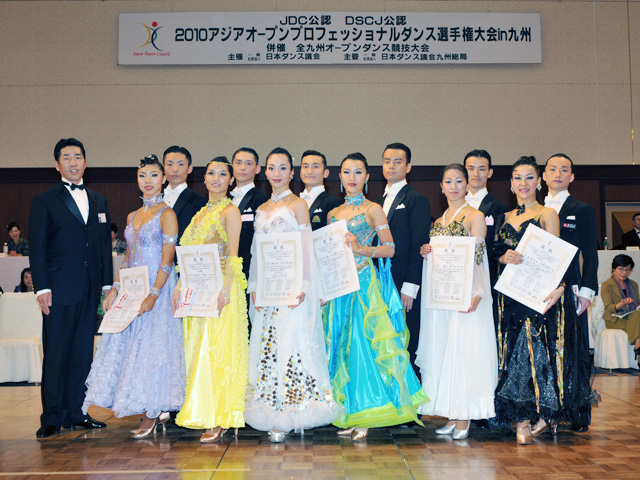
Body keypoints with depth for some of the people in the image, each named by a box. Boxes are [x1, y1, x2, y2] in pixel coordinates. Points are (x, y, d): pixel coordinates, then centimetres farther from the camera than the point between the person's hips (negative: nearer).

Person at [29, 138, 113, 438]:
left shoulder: (99, 201, 17)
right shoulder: (44, 201, 3)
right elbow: (37, 248, -2)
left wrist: (108, 284, 10)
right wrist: (42, 288, -10)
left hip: (90, 291, 4)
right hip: (60, 290, -4)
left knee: (83, 353, 8)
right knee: (55, 354, -1)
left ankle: (75, 412, 17)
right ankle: (52, 418, 8)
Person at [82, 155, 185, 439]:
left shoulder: (167, 214, -7)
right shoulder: (132, 216, 15)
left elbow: (167, 261, -13)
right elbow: (128, 258, 17)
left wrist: (153, 295, -21)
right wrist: (114, 290, 7)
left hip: (157, 288, -7)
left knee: (151, 345, -4)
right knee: (130, 344, 7)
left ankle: (151, 417, 6)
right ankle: (158, 412, 16)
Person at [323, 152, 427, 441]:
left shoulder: (373, 210, 1)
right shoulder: (333, 213, 15)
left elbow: (390, 248, -4)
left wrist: (360, 249, -17)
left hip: (364, 285, -5)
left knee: (363, 345, -7)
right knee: (342, 347, 4)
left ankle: (365, 418, 0)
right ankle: (348, 413, 12)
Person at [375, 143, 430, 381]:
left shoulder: (417, 200, -3)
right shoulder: (380, 201, 18)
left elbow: (419, 246, -10)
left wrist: (409, 288, -16)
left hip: (404, 287, -6)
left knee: (406, 349, -2)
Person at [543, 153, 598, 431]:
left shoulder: (582, 211, 7)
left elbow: (590, 255, 2)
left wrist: (586, 291, -7)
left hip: (568, 290, -3)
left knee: (573, 351, -2)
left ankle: (577, 416, 6)